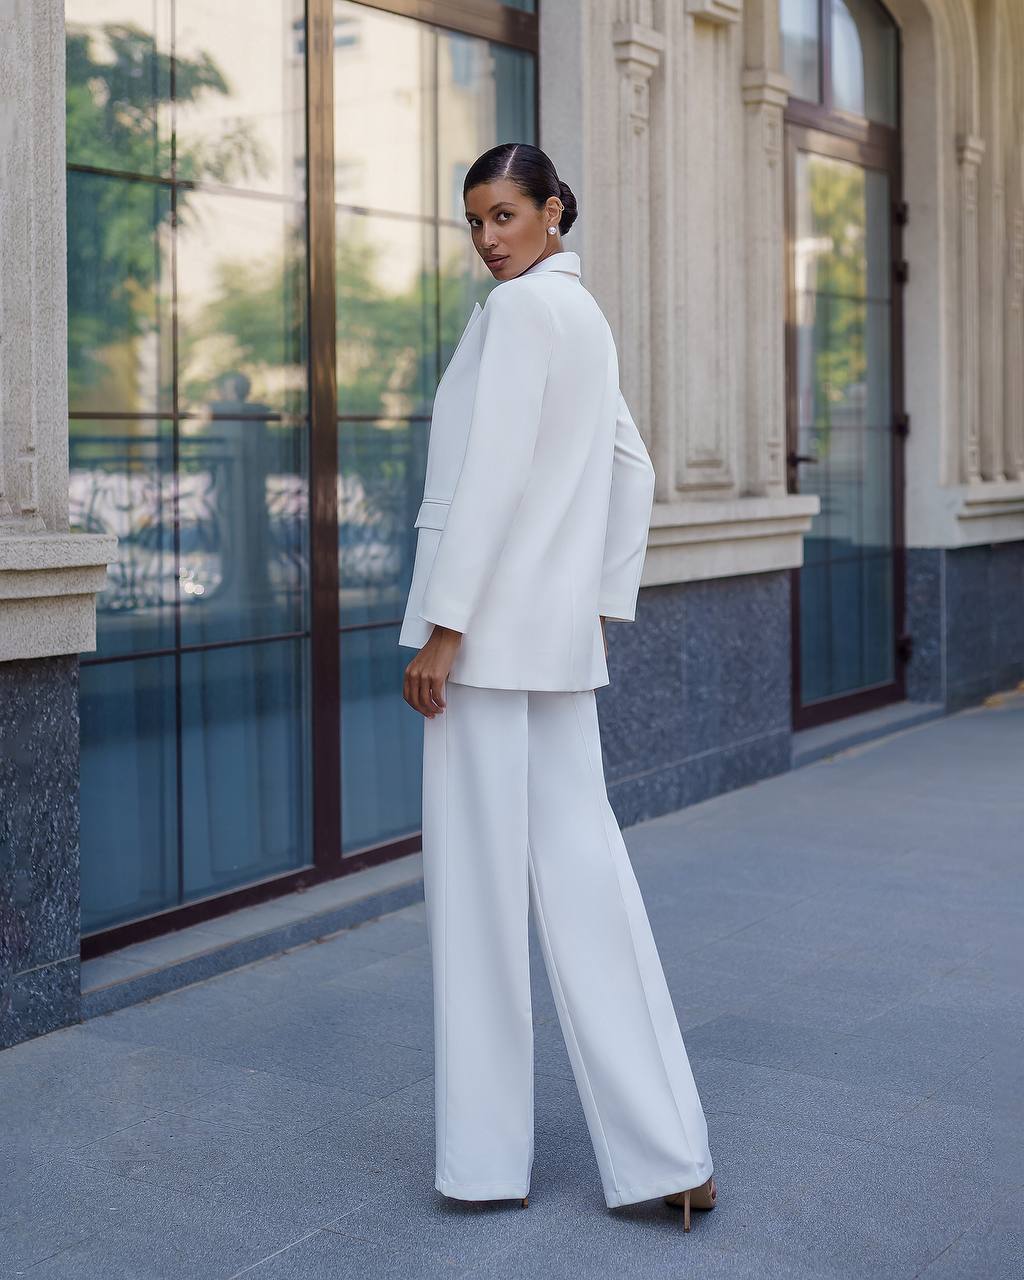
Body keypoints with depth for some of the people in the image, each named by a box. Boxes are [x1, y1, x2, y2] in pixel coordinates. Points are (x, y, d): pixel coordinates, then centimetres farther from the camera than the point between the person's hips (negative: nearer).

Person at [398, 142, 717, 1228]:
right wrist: (606, 603, 24)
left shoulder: (521, 305, -9)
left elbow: (493, 468, -18)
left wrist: (441, 626, -18)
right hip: (560, 635, 9)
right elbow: (633, 473, 25)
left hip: (489, 625, -9)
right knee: (581, 869, 7)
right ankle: (664, 1153, 8)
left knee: (478, 878, -1)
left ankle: (489, 1152, 10)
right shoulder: (584, 318, 20)